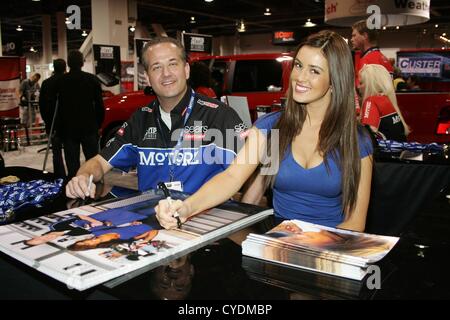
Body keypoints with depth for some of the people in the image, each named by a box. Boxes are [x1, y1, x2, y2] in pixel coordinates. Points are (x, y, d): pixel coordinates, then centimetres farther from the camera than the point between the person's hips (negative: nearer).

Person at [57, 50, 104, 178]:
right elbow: (99, 104, 0)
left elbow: (58, 107, -2)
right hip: (89, 127, 1)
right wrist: (98, 123, 9)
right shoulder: (92, 79, -1)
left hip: (68, 128, 0)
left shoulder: (61, 81, -3)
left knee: (72, 163, 4)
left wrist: (58, 128, 5)